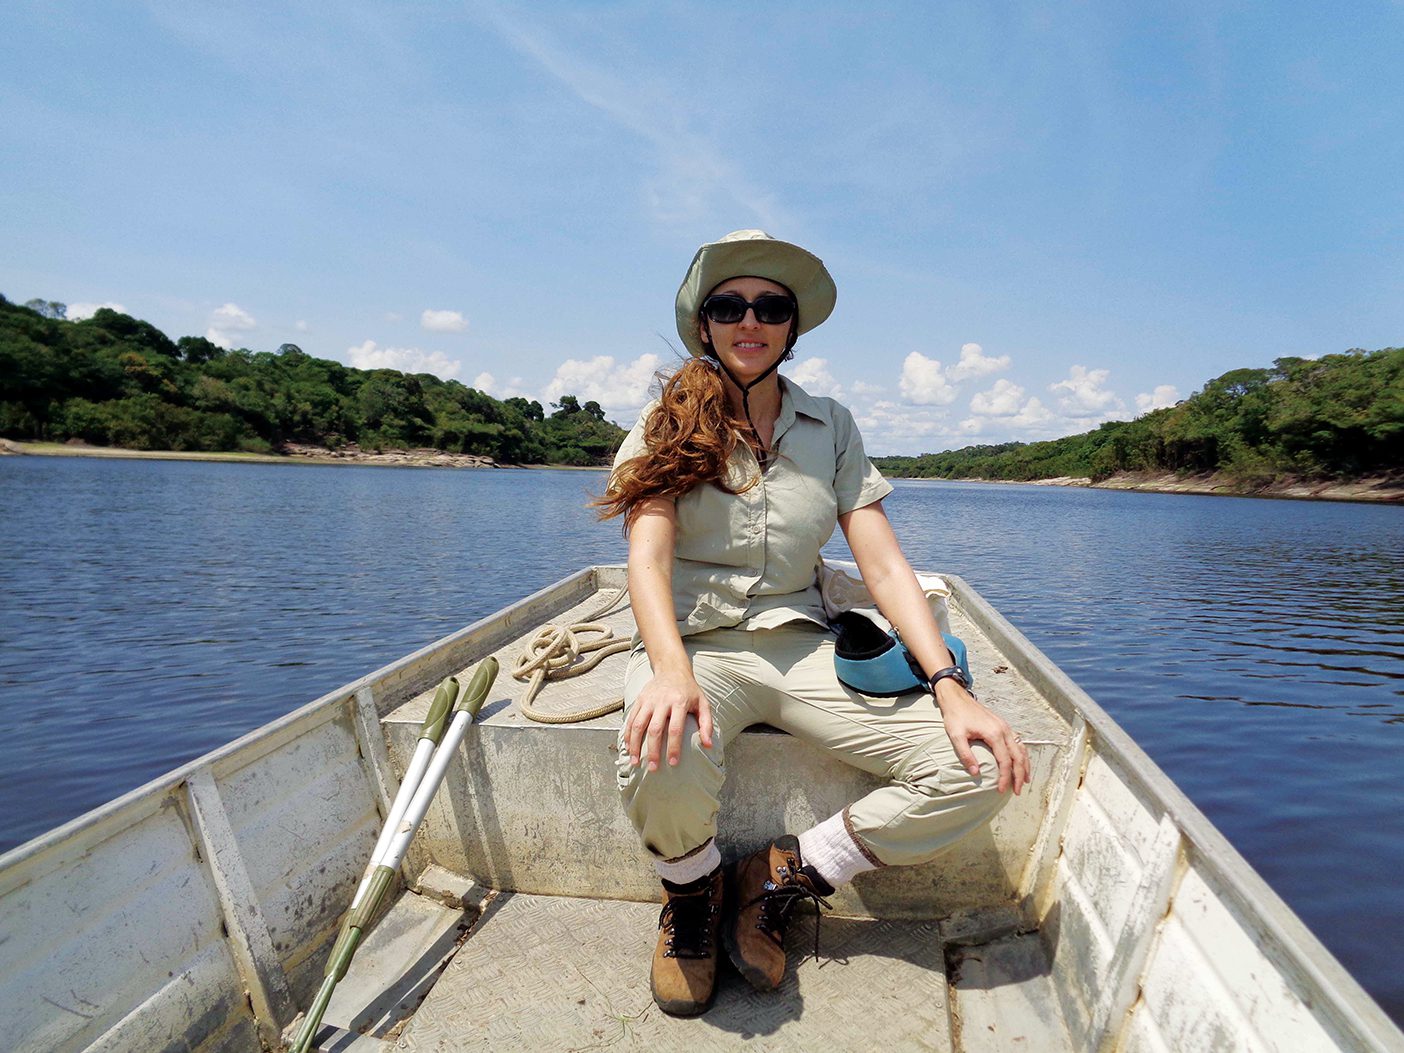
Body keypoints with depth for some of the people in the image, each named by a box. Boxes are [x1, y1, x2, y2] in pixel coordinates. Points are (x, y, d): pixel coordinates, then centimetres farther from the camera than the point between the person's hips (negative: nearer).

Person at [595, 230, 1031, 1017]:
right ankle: (693, 895, 2)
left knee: (981, 769, -16)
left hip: (800, 647, 3)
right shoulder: (667, 429, 1)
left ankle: (781, 879, 3)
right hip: (693, 643, -2)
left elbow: (886, 566, 2)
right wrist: (672, 671, -33)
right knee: (663, 762, -36)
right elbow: (647, 559, -13)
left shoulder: (832, 427, 8)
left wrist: (951, 687, -12)